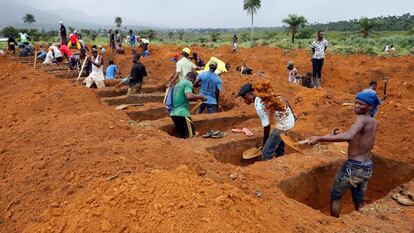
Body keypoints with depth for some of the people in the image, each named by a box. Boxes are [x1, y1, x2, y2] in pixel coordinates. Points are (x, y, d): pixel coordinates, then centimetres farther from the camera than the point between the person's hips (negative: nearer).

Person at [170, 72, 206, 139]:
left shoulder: (178, 84, 21)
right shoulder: (188, 83, -5)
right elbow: (189, 96, -23)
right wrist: (200, 97, -8)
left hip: (174, 113, 9)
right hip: (182, 114, -9)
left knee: (182, 136, 13)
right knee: (191, 136, -7)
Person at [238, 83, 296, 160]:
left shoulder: (258, 106, -19)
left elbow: (267, 127, -14)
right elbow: (285, 101, 12)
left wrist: (264, 143, 1)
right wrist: (290, 115, 27)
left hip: (283, 124, -10)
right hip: (290, 120, 10)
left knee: (266, 152, -3)